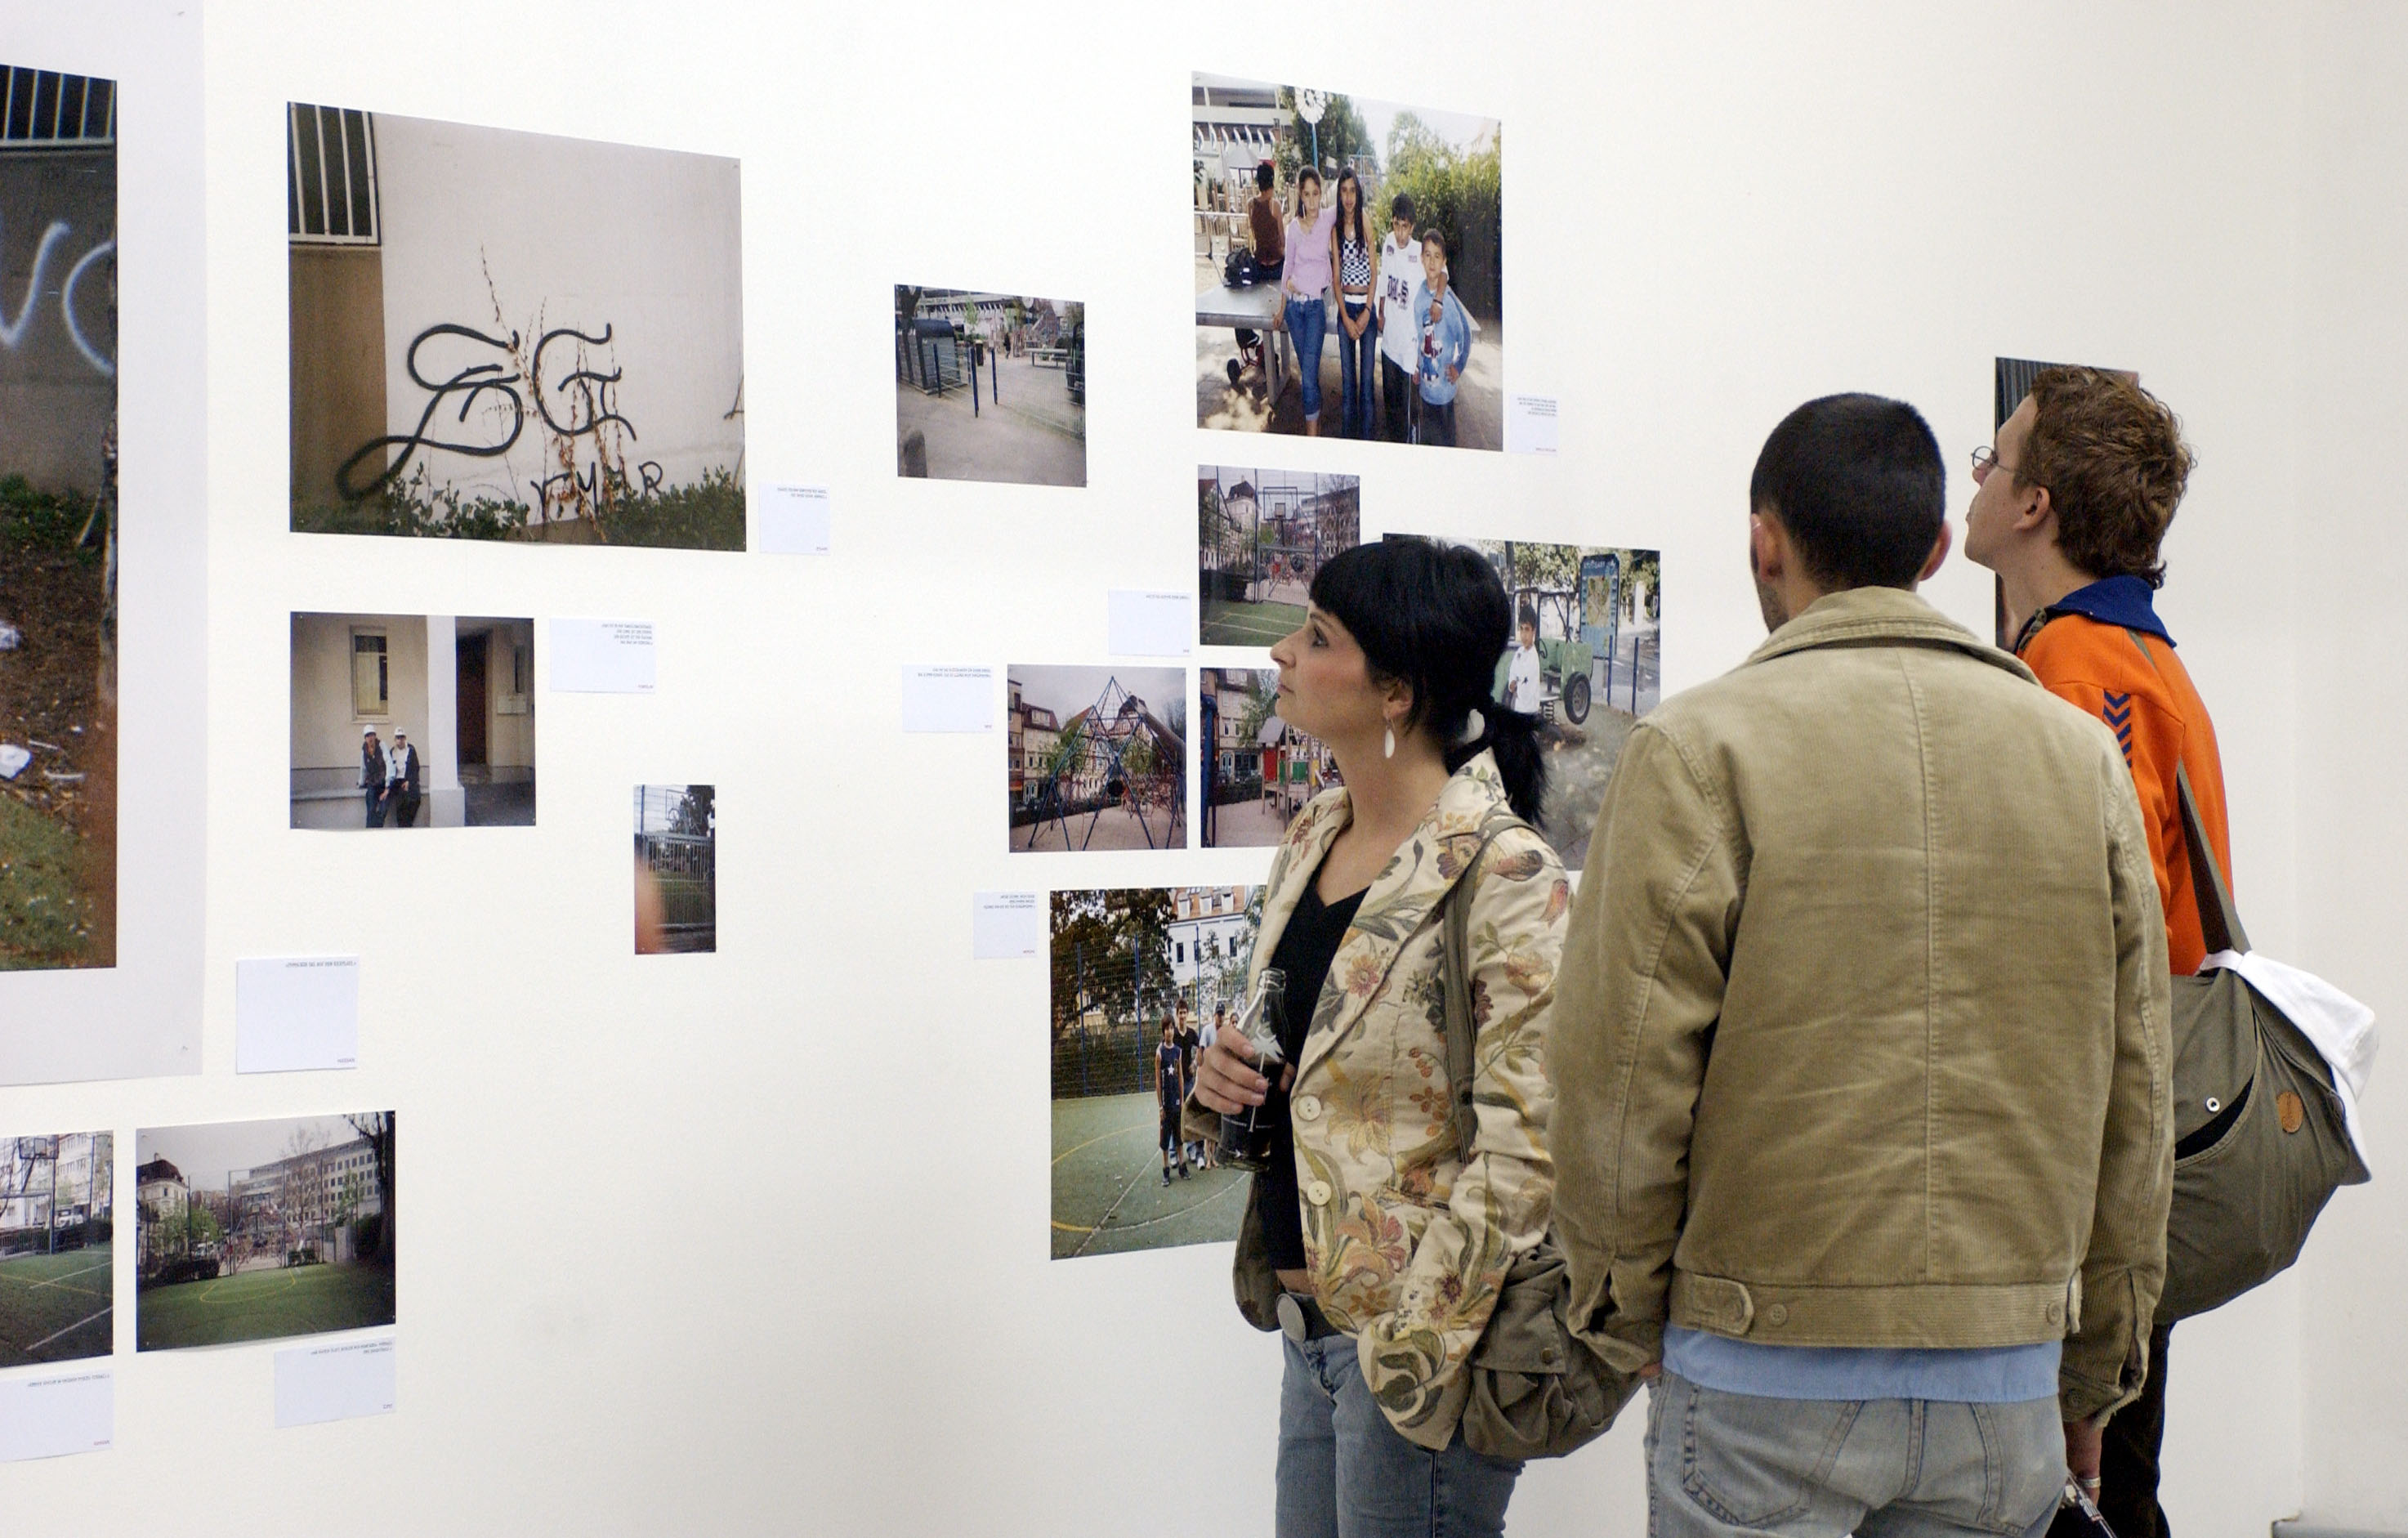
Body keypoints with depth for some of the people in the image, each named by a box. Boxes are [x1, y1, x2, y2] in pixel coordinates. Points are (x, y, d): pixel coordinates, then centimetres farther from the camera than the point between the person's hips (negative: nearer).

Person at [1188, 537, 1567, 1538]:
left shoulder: (1504, 874, -17)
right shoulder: (1311, 838, 8)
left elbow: (1526, 1138, -20)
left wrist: (1416, 1339, -19)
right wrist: (1227, 1078, 1)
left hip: (1419, 1342, -8)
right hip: (1310, 1323, 8)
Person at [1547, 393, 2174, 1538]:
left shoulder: (1697, 750, -8)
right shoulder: (2086, 755, 6)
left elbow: (1622, 1072, -10)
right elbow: (2136, 1091, 9)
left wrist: (1624, 1314, 6)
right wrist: (2094, 1376, 19)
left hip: (1764, 1371, -4)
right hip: (2009, 1378, 4)